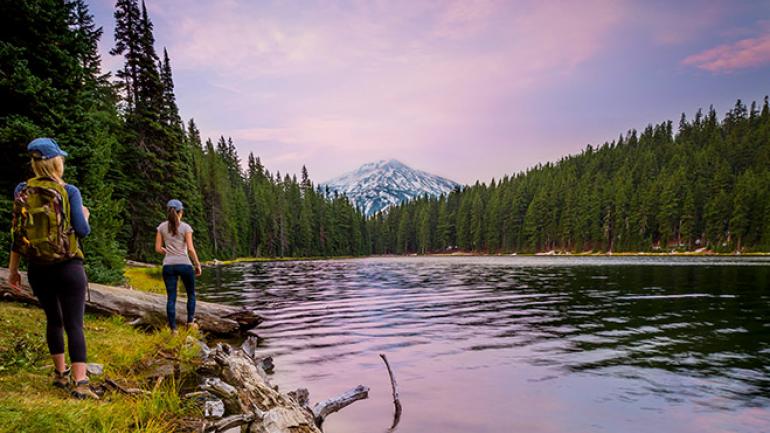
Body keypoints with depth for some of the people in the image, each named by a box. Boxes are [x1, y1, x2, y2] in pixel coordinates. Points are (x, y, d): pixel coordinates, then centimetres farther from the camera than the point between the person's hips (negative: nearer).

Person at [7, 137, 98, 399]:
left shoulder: (22, 191, 2)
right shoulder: (69, 192, -9)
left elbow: (17, 233, 3)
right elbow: (83, 231, -11)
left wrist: (13, 268, 10)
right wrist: (85, 215, 11)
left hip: (37, 269, 4)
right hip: (68, 268, -4)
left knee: (53, 320, 19)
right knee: (74, 324, -4)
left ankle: (60, 373, 30)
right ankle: (79, 383, -10)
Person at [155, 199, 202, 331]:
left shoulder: (162, 227, 5)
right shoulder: (186, 227, -4)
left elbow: (158, 248, 5)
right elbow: (190, 249, -9)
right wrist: (198, 265, -1)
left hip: (168, 265, 3)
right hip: (185, 264, -2)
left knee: (171, 298, 5)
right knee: (191, 294, 17)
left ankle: (173, 328, 3)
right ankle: (190, 321, 13)